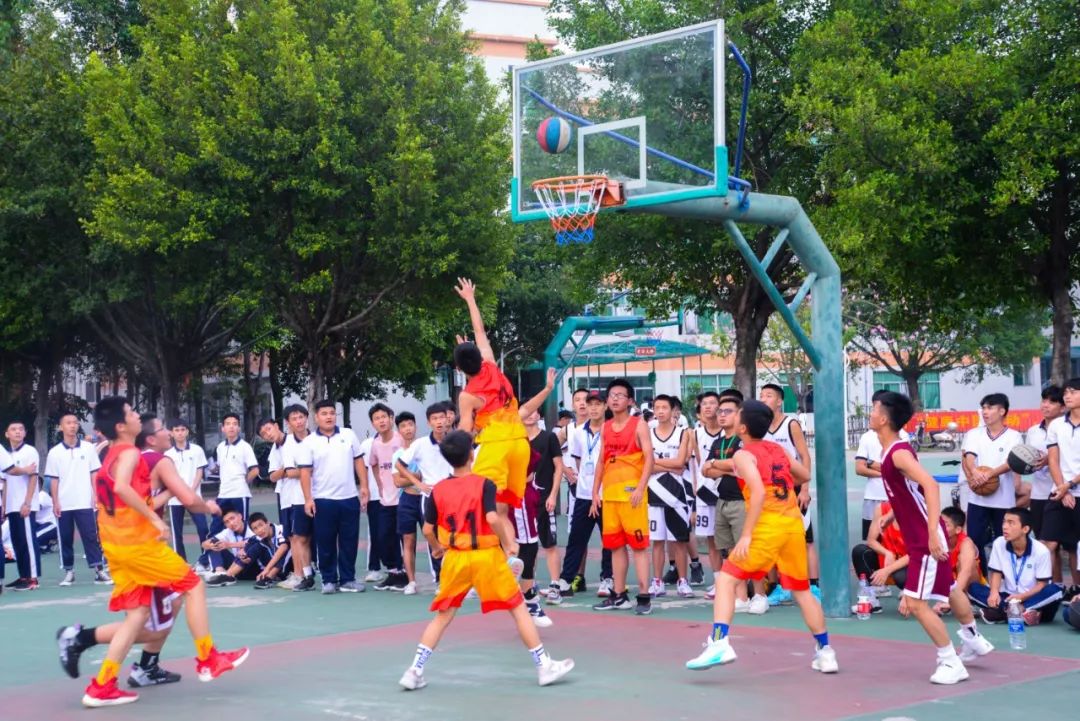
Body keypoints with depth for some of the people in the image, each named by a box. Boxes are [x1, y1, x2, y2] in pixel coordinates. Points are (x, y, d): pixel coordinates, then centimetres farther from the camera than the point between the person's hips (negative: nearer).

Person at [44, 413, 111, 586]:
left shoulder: (88, 448, 3)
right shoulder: (54, 452, 3)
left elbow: (94, 474, 5)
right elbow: (53, 480, 3)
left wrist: (96, 496, -3)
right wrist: (55, 502, -3)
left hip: (84, 502, -1)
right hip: (64, 504, 1)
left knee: (91, 536, -5)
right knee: (66, 538, 6)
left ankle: (99, 570, -6)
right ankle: (69, 571, 14)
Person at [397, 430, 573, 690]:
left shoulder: (438, 490, 2)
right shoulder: (484, 484, -9)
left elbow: (428, 529, 3)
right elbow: (492, 518, -22)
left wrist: (437, 548, 22)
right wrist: (508, 543, -8)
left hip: (455, 558, 3)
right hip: (487, 555, -3)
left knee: (443, 616, 14)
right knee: (518, 608, 9)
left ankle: (415, 671, 7)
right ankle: (544, 666, 13)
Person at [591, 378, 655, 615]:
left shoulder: (639, 425, -2)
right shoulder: (605, 428, 15)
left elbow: (649, 458, -9)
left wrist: (640, 489, -19)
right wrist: (595, 492, 12)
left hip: (631, 491, -6)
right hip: (609, 493, 6)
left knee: (638, 543, -7)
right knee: (615, 545, 10)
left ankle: (644, 596, -7)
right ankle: (619, 595, 16)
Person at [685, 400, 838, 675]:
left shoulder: (744, 455, -4)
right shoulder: (777, 449, 16)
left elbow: (759, 491, -19)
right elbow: (805, 475, 29)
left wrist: (746, 535, -20)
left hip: (767, 526, -6)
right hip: (794, 524, 6)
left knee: (726, 580, -2)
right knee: (802, 590, 18)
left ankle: (719, 643, -17)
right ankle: (825, 652, 22)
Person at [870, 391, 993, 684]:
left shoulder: (899, 453, -23)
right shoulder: (892, 451, 5)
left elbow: (930, 485, -35)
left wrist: (933, 533, -40)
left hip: (927, 539, -10)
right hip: (918, 537, 10)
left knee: (916, 603, -10)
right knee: (948, 589, 26)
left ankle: (951, 662, 1)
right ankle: (973, 640, 45)